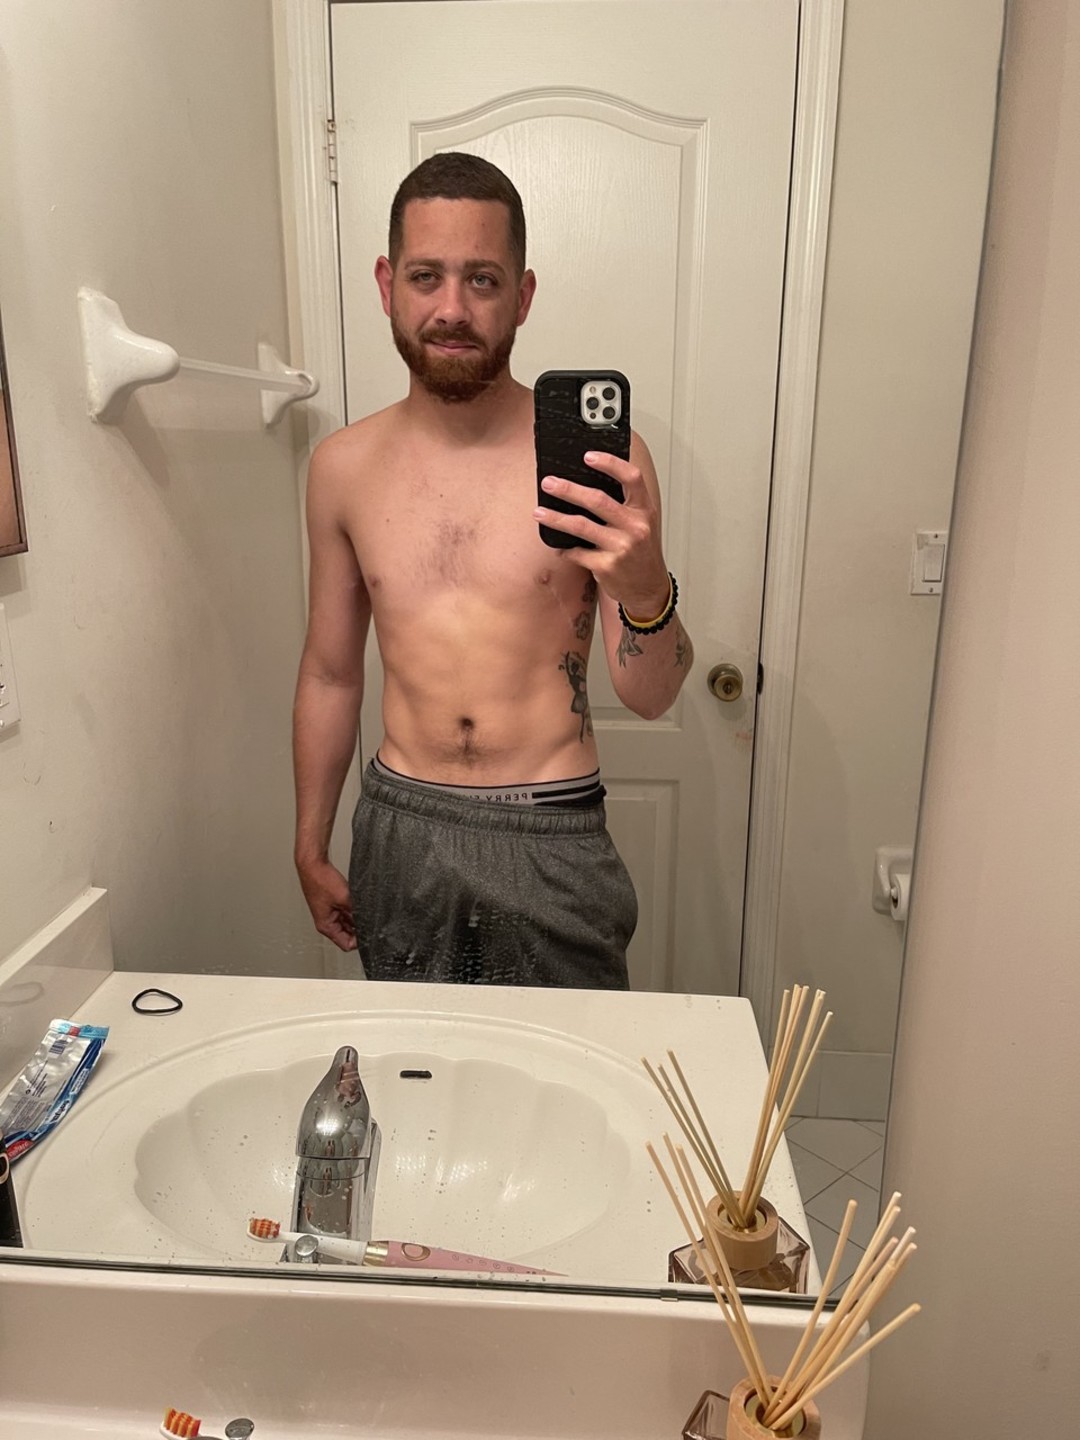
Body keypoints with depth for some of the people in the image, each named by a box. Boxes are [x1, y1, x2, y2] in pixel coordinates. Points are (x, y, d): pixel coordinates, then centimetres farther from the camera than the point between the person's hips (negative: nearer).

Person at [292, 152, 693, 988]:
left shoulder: (597, 456, -9)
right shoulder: (344, 467, 0)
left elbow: (651, 697, -10)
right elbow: (331, 674, 9)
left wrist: (644, 589, -31)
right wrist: (311, 850, 12)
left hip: (550, 837, -2)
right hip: (400, 831, 3)